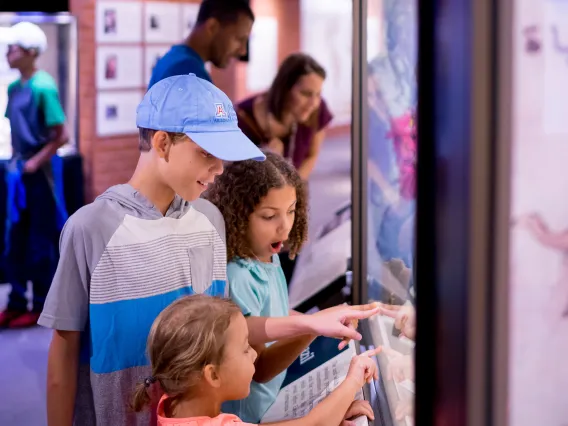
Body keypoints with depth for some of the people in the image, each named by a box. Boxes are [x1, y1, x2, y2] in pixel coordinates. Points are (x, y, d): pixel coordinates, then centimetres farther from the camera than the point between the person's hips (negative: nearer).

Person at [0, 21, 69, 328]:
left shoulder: (43, 87, -16)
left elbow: (61, 136, -16)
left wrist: (35, 163, -14)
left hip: (40, 172, -8)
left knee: (40, 242, 2)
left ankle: (41, 307, 12)